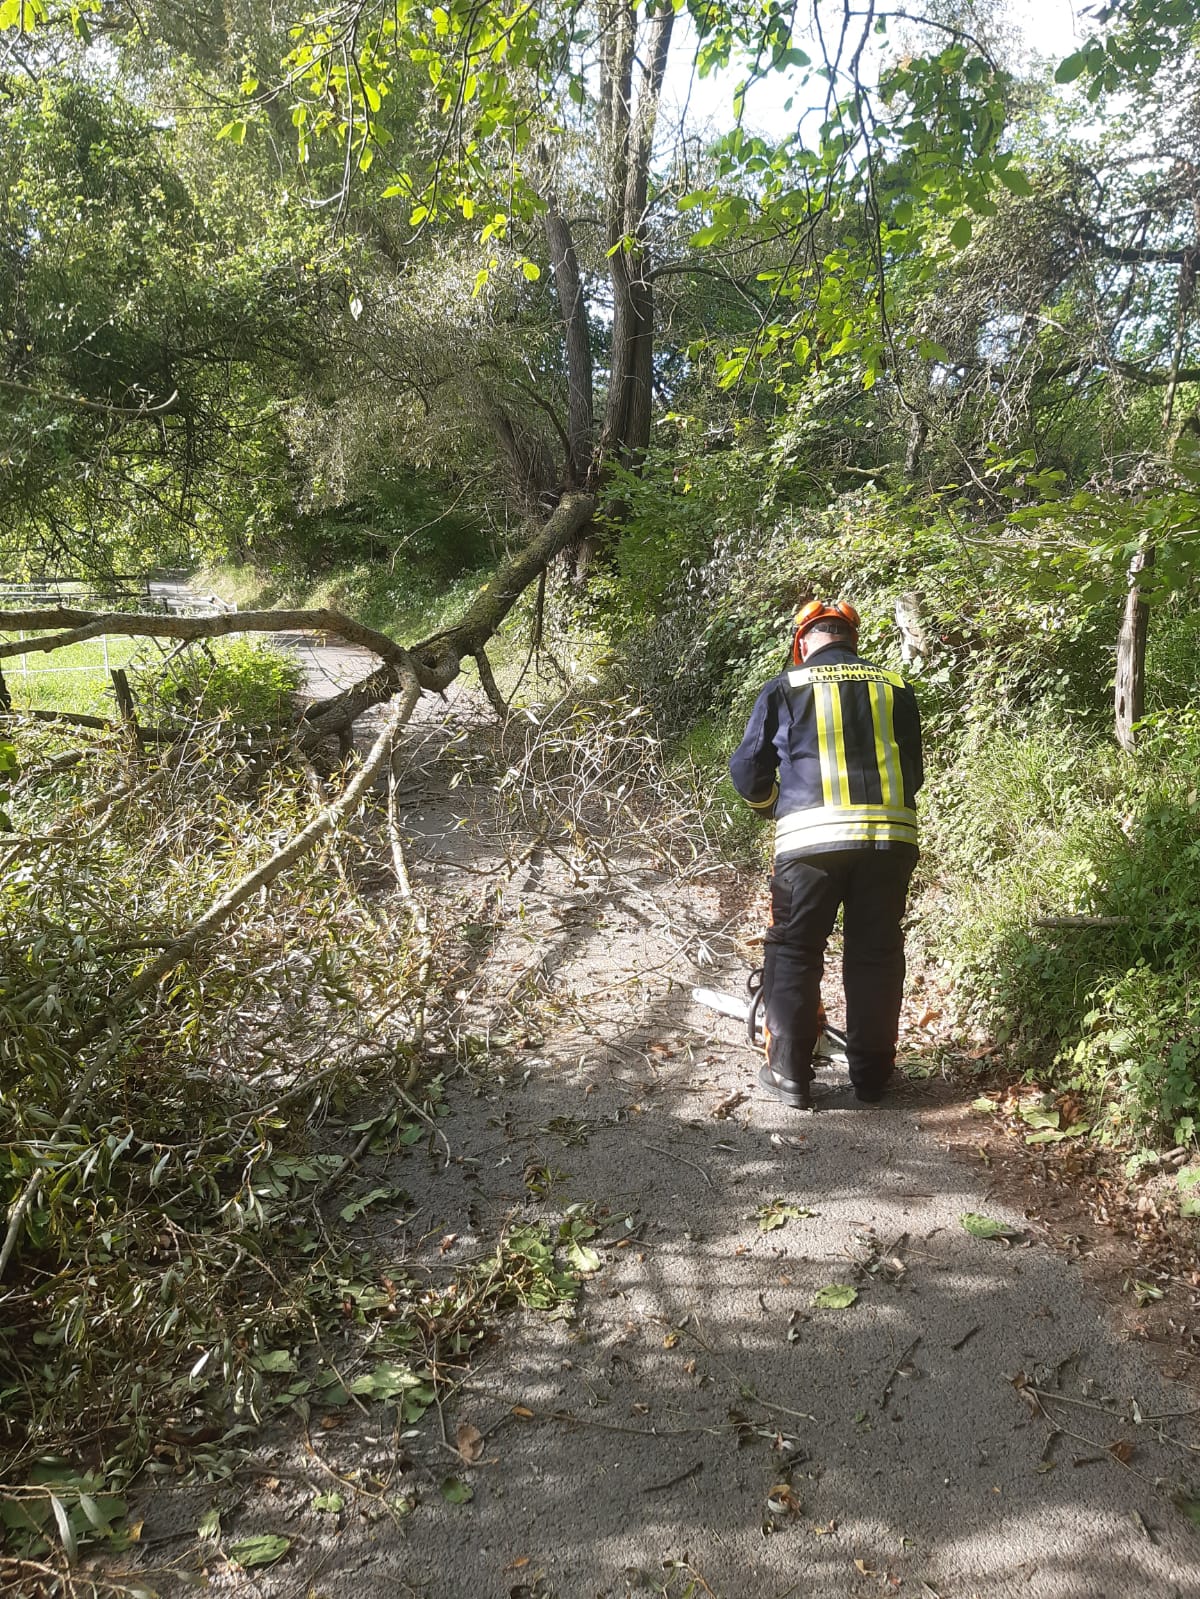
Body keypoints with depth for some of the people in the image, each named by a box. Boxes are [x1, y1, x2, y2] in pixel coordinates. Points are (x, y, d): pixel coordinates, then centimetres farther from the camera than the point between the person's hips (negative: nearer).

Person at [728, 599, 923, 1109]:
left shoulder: (786, 687, 5)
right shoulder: (894, 688, 13)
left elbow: (747, 770, 6)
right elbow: (914, 772, 18)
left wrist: (772, 804, 26)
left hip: (811, 837, -3)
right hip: (890, 837, 3)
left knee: (794, 953, 9)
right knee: (876, 954, 13)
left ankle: (788, 1073, 13)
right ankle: (871, 1074, 21)